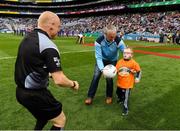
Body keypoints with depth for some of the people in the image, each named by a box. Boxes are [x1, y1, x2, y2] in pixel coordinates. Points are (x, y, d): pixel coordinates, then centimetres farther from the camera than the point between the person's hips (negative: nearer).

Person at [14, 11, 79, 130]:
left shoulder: (27, 38, 5)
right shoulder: (48, 46, -23)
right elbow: (60, 80, -27)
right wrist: (73, 84, -7)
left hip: (21, 91, 9)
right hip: (35, 94, -9)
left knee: (44, 117, 30)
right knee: (60, 120, 12)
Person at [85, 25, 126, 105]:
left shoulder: (118, 40, -31)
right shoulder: (99, 41, -32)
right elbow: (98, 57, -31)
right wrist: (102, 69, -44)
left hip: (112, 61, 0)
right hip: (102, 60, 0)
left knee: (109, 78, -8)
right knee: (96, 76, -7)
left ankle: (109, 96, 20)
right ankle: (90, 96, 10)